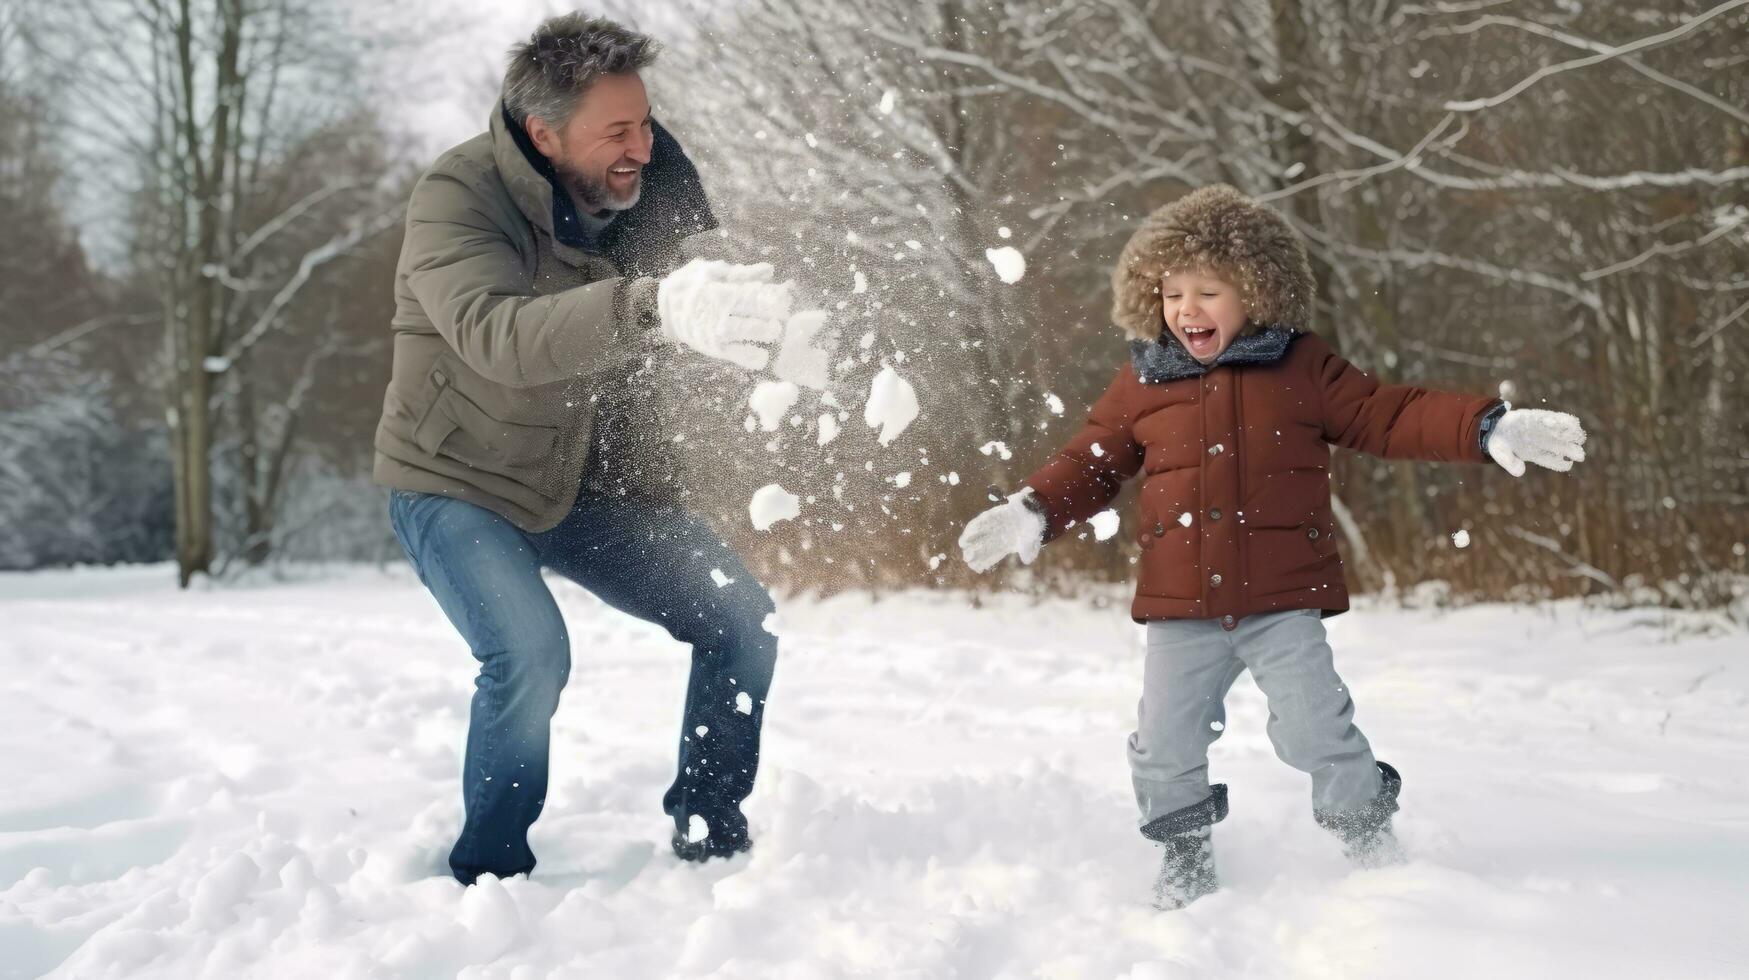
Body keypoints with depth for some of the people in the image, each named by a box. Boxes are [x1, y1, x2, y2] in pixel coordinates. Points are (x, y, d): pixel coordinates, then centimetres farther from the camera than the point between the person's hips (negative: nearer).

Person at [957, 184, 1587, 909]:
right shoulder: (1142, 381, 6)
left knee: (1315, 730, -7)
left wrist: (1491, 430, -6)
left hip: (1284, 601, -2)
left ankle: (1369, 836, 19)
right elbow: (1091, 462, 13)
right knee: (1164, 745, 2)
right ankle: (1184, 858, 26)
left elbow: (1387, 416, 3)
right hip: (1180, 609, 2)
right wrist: (1032, 513, -3)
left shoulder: (1302, 367, 2)